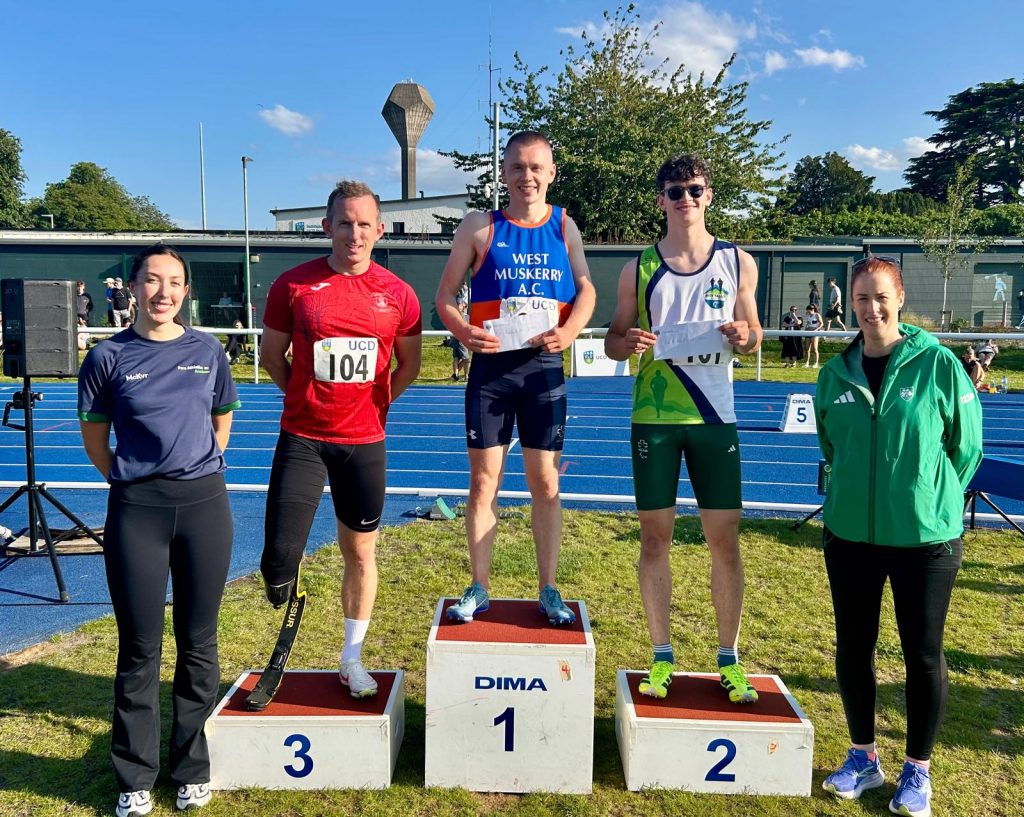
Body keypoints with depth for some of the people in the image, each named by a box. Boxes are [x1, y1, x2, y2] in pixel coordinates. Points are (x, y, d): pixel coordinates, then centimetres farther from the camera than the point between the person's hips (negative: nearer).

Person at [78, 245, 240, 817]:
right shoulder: (109, 357, -1)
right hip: (136, 510, -1)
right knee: (140, 648, 6)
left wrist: (197, 471, 12)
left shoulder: (207, 351, 4)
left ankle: (192, 770, 25)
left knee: (198, 643, 9)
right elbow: (95, 439, 7)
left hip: (204, 503, 2)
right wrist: (134, 480, 6)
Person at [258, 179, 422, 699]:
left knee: (360, 551, 11)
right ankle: (283, 588, 28)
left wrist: (372, 402, 7)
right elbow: (271, 355, 8)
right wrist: (311, 396, 8)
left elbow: (408, 365, 13)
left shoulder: (398, 295, 0)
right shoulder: (293, 285, -4)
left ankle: (351, 660, 28)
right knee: (280, 554, -8)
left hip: (364, 442, 1)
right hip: (302, 438, -1)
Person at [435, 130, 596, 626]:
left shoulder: (564, 226, 8)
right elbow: (445, 294, 4)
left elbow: (586, 289, 10)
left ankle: (547, 591, 19)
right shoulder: (479, 227, 3)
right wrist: (462, 331, -17)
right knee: (483, 479, 4)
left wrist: (569, 330, -11)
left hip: (544, 366, 1)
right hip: (490, 367, -1)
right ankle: (478, 589, 18)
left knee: (545, 482, 6)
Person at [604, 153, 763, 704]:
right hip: (653, 418, 0)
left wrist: (745, 336, -10)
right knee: (654, 536, 5)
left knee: (724, 539, 3)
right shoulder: (639, 268, 4)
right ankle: (661, 657, 20)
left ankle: (729, 661, 20)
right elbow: (613, 341, 9)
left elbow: (752, 335, 13)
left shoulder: (738, 262, 5)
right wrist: (627, 342, -15)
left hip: (714, 417, 0)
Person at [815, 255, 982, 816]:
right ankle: (863, 756, 32)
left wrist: (933, 500, 3)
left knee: (923, 654, 9)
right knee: (852, 649, 12)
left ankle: (917, 770, 29)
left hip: (926, 539, -3)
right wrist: (859, 492, 12)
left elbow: (967, 447, -2)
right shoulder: (835, 374, 0)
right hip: (850, 535, 3)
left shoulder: (938, 364, -10)